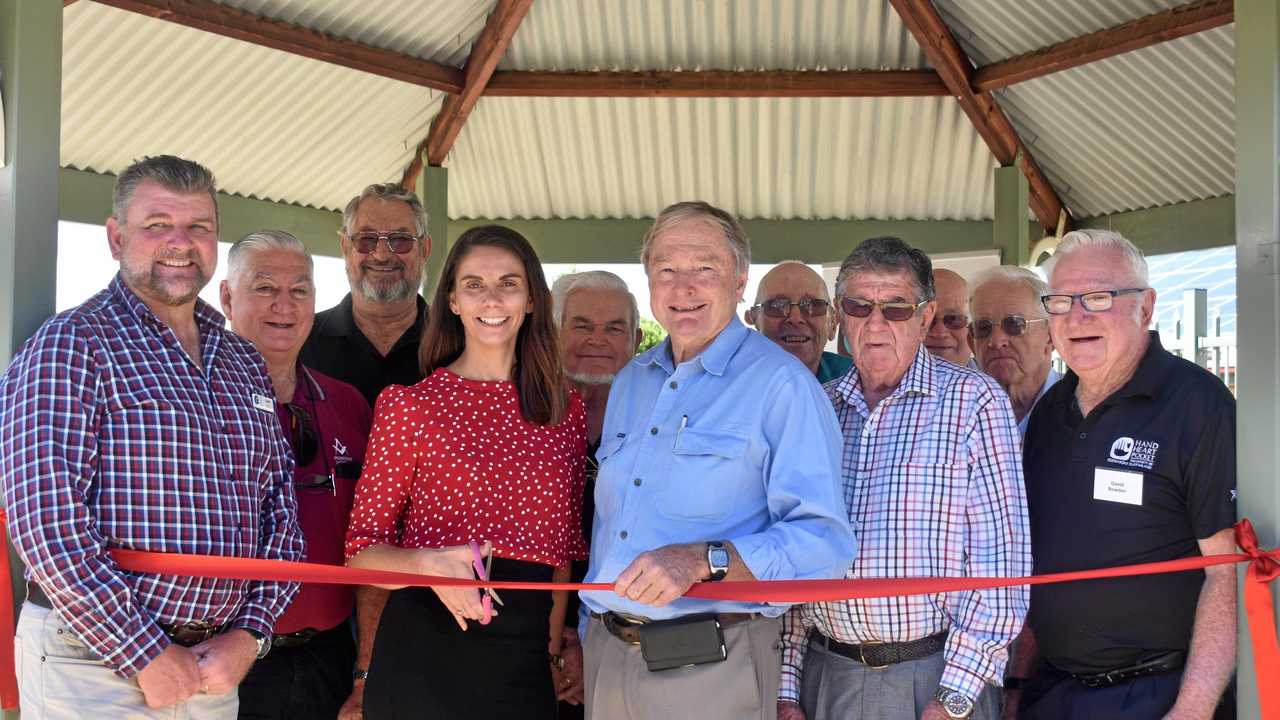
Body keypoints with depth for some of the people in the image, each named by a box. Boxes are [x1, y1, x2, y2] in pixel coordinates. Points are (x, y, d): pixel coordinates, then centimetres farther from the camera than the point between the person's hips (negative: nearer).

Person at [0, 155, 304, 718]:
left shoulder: (245, 363, 11)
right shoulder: (69, 345, -8)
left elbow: (281, 508, 10)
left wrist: (249, 633, -3)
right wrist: (148, 655, -17)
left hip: (216, 668, 6)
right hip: (94, 669, -6)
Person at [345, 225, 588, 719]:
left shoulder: (566, 409, 5)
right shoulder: (408, 404, -5)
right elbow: (362, 551, -4)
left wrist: (554, 640, 8)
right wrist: (428, 565, -22)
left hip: (523, 657, 3)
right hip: (425, 646, -3)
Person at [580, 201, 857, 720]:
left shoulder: (780, 382, -10)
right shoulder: (629, 383, 12)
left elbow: (823, 538, -17)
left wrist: (704, 561, -27)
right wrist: (586, 631, 14)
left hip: (711, 665, -5)